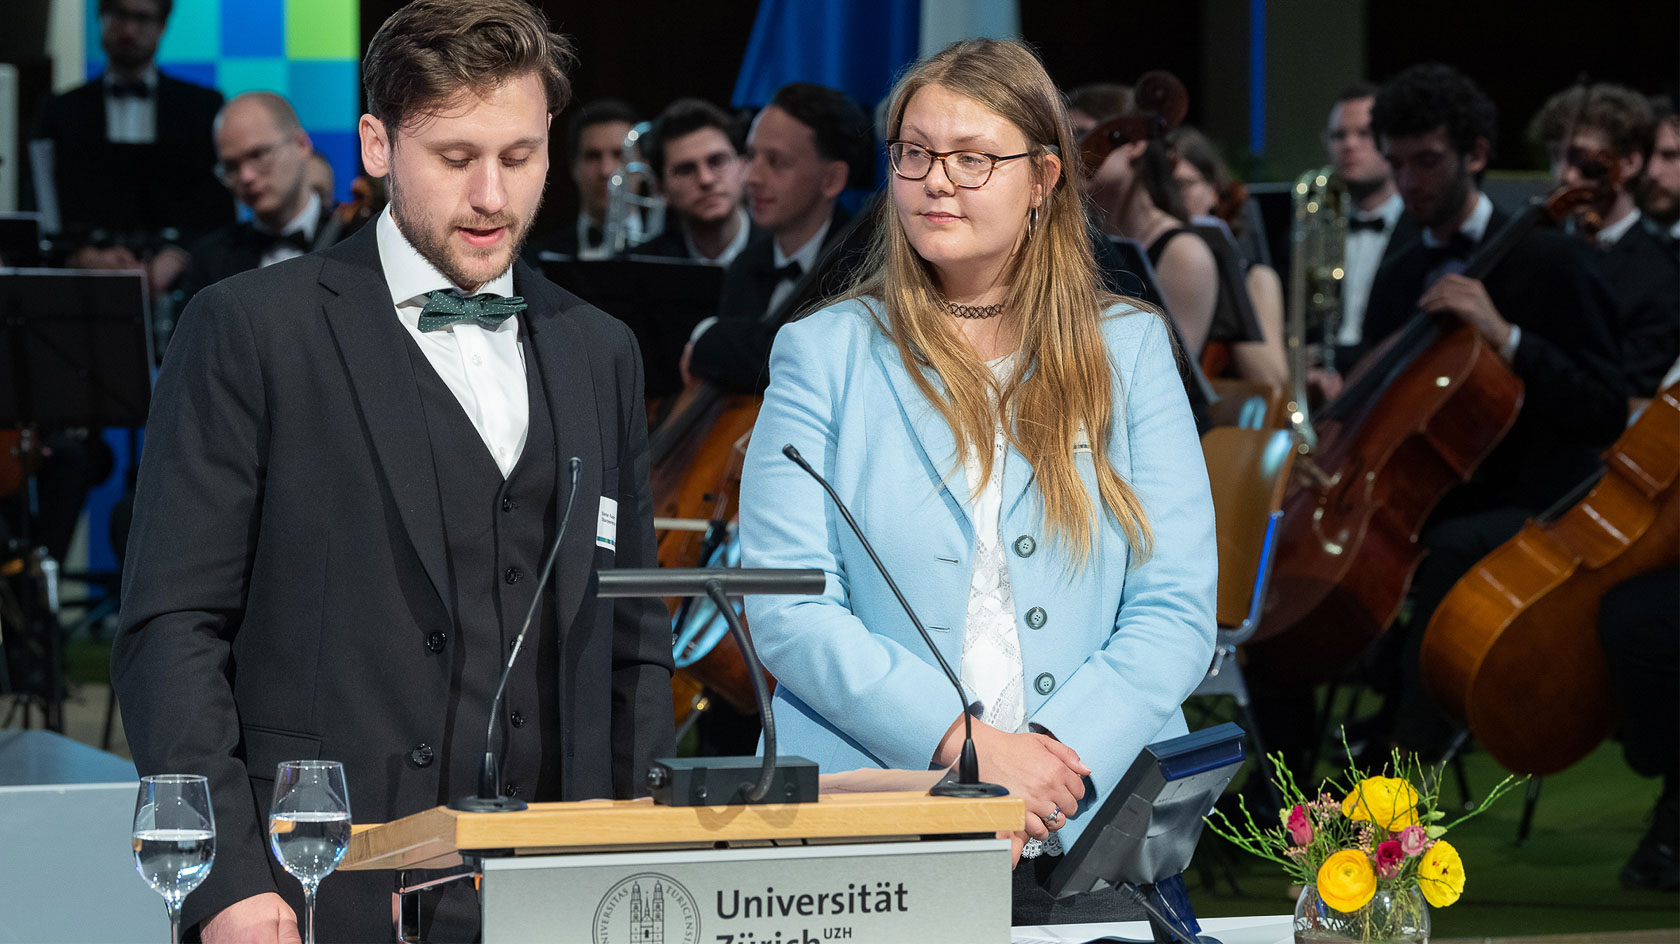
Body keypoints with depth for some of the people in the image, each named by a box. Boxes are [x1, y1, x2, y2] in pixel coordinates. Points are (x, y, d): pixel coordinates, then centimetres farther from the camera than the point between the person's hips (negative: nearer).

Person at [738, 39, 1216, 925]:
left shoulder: (1129, 348, 9)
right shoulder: (823, 353, 6)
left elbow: (1176, 610, 2)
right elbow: (784, 604, -4)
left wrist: (1060, 752, -14)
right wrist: (960, 743, -16)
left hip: (1088, 834, 1)